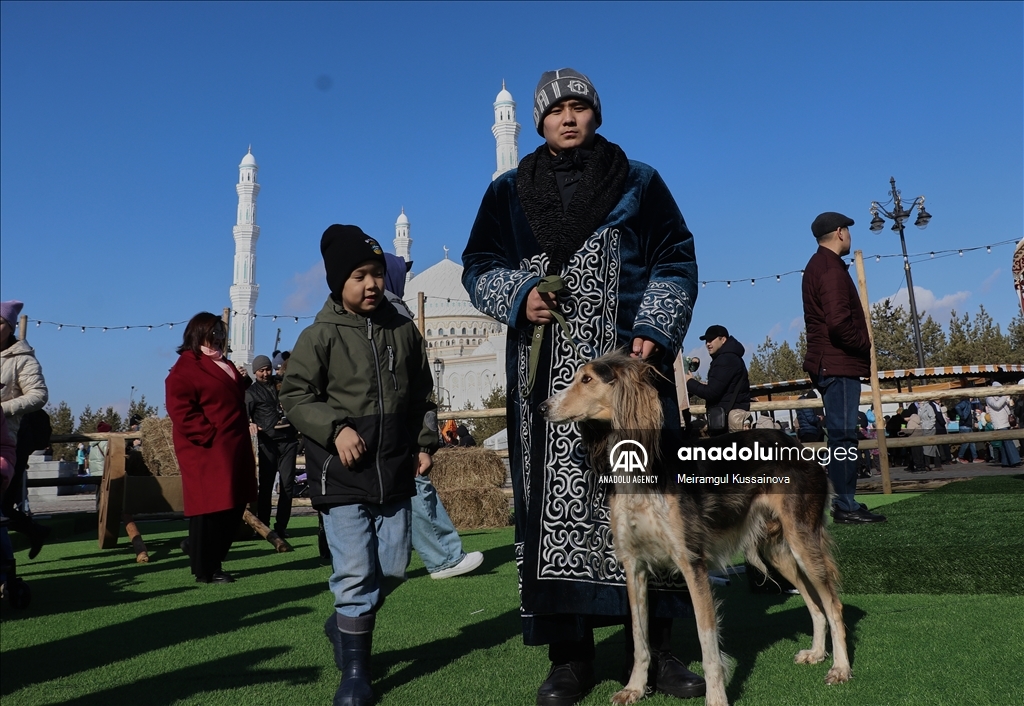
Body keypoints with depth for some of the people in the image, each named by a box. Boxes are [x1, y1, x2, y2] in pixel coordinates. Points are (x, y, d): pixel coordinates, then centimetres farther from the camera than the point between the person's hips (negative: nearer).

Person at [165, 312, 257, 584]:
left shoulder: (224, 365, 21)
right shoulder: (184, 368, -8)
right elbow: (182, 413, -17)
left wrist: (244, 380, 11)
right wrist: (211, 436, -20)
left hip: (233, 449, 9)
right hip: (206, 451, -9)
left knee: (235, 506, 11)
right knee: (210, 508, -5)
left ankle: (197, 549, 29)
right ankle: (206, 569, 7)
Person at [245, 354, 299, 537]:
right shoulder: (252, 391, 7)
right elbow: (244, 413, -6)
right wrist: (250, 423, -27)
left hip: (288, 440, 3)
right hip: (268, 442, -3)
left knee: (287, 484, -1)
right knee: (266, 484, -2)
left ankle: (281, 526, 4)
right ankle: (263, 526, 6)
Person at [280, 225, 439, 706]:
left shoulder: (403, 329, 7)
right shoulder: (321, 335, -5)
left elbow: (422, 394, 15)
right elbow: (294, 395, -3)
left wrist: (425, 444, 7)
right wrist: (335, 428, -17)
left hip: (395, 474, 4)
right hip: (342, 477, -4)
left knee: (394, 566, 11)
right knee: (354, 573, -3)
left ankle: (346, 624, 39)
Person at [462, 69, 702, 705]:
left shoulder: (639, 182, 12)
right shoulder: (509, 192, 14)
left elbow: (676, 263, 8)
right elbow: (479, 266, 12)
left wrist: (654, 331, -8)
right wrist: (520, 296, -9)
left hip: (629, 362, 0)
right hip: (547, 370, 1)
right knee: (555, 497, -4)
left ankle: (655, 647, 9)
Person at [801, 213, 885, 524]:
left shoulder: (819, 265, 20)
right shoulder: (831, 268, -13)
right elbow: (839, 322, -23)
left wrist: (861, 346, 13)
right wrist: (866, 345, -8)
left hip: (830, 363, 11)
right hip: (839, 364, -10)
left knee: (841, 433, 12)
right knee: (843, 434, -8)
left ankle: (844, 501, 18)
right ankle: (846, 506, -4)